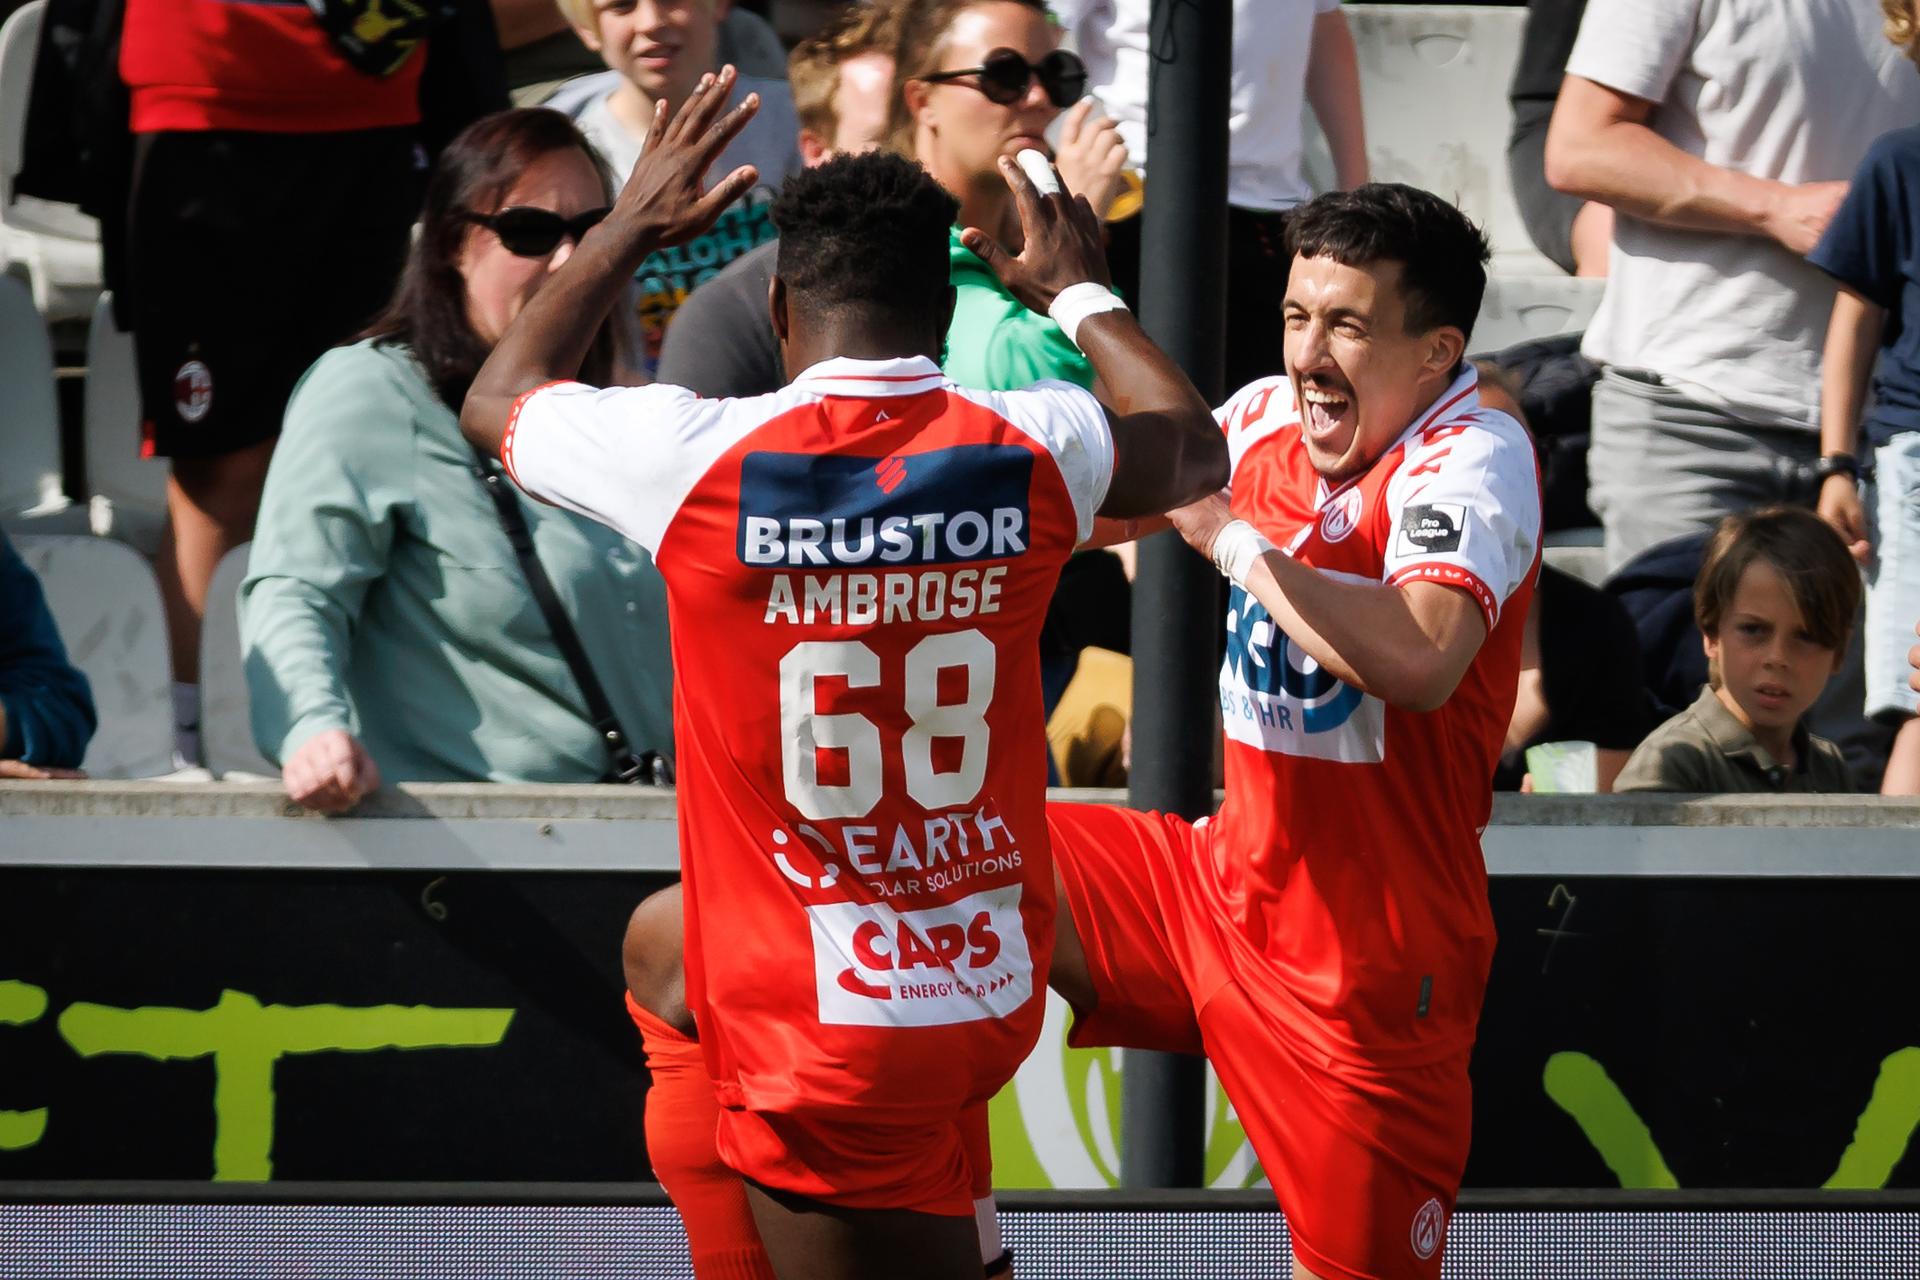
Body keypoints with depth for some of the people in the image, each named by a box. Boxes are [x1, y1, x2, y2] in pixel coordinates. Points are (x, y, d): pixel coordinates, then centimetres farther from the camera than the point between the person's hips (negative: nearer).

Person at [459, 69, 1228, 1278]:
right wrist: (1083, 293, 34)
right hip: (999, 993, 5)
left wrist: (632, 226, 20)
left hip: (817, 1037, -5)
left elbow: (497, 400, 9)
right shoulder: (1030, 452, -7)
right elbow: (1198, 448, 19)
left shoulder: (697, 458, -15)